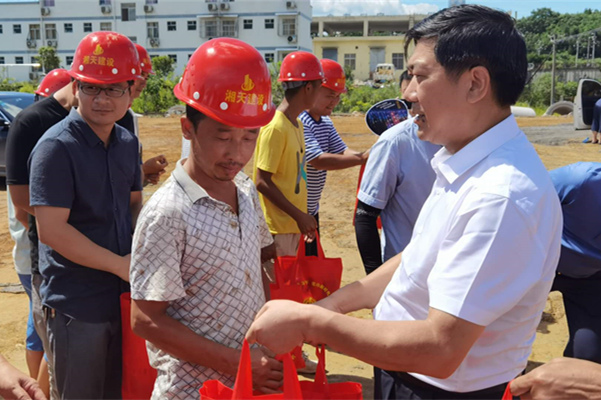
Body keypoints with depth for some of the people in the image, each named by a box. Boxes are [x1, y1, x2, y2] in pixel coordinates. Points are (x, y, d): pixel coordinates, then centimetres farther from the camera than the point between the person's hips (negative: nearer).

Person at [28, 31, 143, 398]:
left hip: (122, 295, 6)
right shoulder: (57, 147, -16)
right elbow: (52, 230, -21)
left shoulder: (128, 143, 5)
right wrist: (121, 264, -19)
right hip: (76, 305, -6)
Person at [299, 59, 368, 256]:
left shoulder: (326, 122, 8)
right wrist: (363, 159, -30)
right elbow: (319, 161, -29)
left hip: (311, 211, 9)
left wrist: (372, 153, -17)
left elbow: (342, 152, 1)